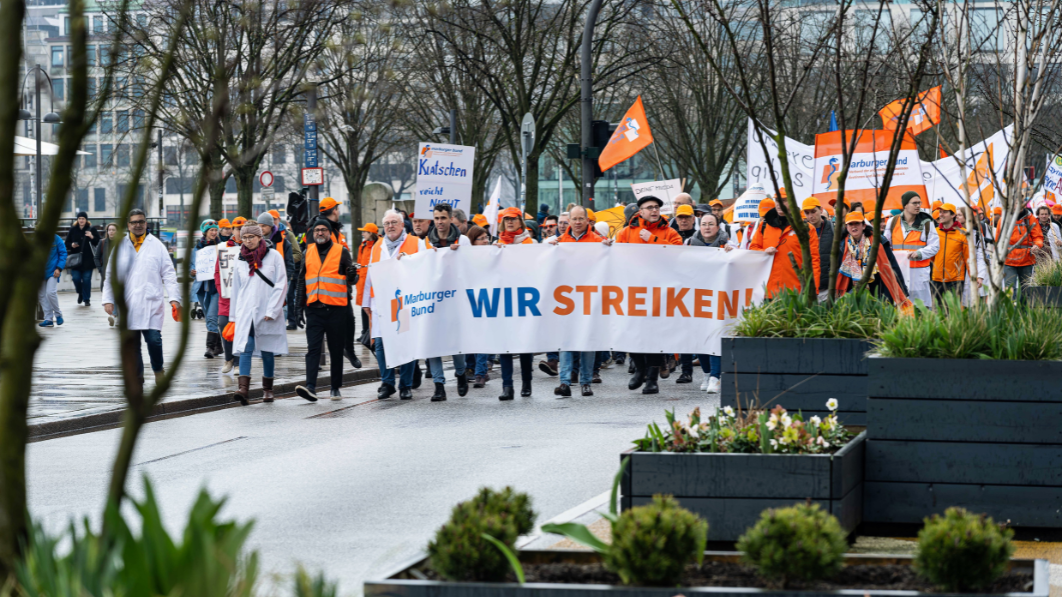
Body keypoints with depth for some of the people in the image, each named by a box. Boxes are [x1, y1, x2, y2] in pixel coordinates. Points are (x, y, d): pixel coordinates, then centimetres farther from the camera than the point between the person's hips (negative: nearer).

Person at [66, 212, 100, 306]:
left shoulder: (92, 230, 0)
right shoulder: (73, 230, 5)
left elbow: (98, 242, -1)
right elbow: (67, 243, 12)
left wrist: (92, 237, -18)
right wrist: (71, 245, -9)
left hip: (88, 260, -2)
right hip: (76, 259, 2)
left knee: (86, 280, -1)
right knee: (76, 278, -2)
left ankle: (86, 299, 12)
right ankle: (80, 293, 29)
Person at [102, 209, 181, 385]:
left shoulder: (157, 246, 6)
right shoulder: (120, 247, 10)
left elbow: (169, 274, 5)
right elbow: (111, 275, 13)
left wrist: (174, 298, -3)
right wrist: (108, 299, 5)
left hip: (151, 303, -2)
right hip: (127, 304, 2)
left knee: (154, 339, -13)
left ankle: (158, 369, 10)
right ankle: (137, 377, 14)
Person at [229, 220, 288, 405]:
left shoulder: (273, 256, -1)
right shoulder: (241, 259, 9)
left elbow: (281, 285, -4)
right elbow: (236, 289, 15)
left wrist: (272, 310, -11)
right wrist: (233, 316, 14)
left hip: (267, 312, -2)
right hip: (246, 312, 2)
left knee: (267, 351, 7)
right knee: (245, 348, -13)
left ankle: (267, 390, 19)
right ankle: (243, 388, -24)